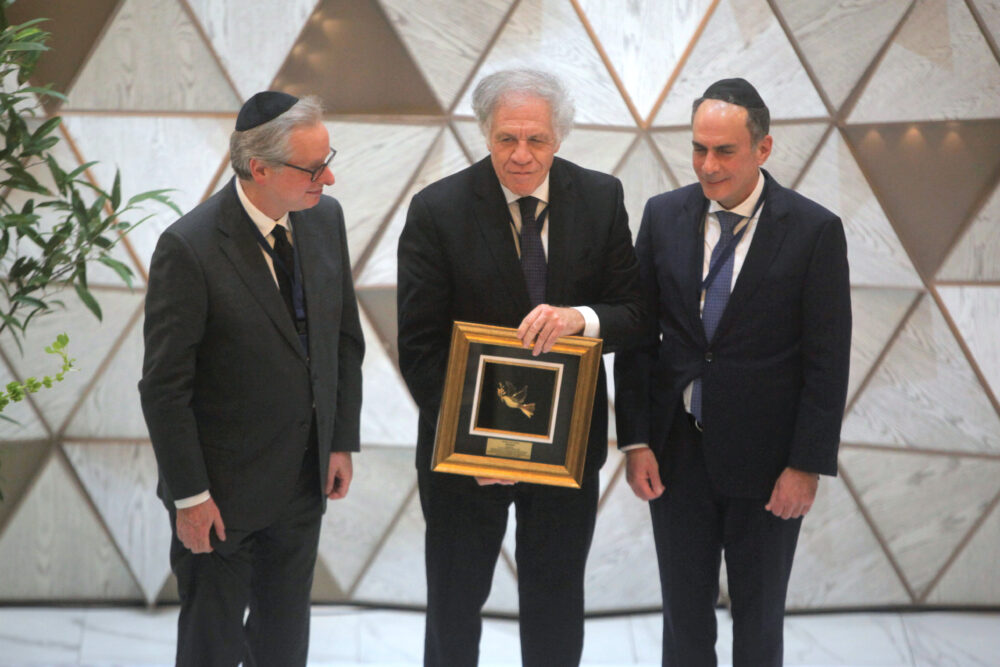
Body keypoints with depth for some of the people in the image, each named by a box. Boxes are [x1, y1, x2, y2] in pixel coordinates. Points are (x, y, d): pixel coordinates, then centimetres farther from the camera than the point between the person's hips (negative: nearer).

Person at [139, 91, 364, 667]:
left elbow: (345, 337, 8)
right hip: (225, 488, -6)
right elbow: (165, 387, -17)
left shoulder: (324, 218, -3)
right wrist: (190, 496, -15)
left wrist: (342, 442, 7)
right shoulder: (189, 248, -23)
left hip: (305, 476, 6)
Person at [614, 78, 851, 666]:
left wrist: (808, 465, -11)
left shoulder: (814, 230, -10)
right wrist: (635, 440, -3)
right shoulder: (664, 216, 0)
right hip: (676, 452, 3)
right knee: (685, 616, 12)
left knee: (759, 619, 12)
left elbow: (828, 360, -8)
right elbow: (637, 333, 2)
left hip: (766, 462, -2)